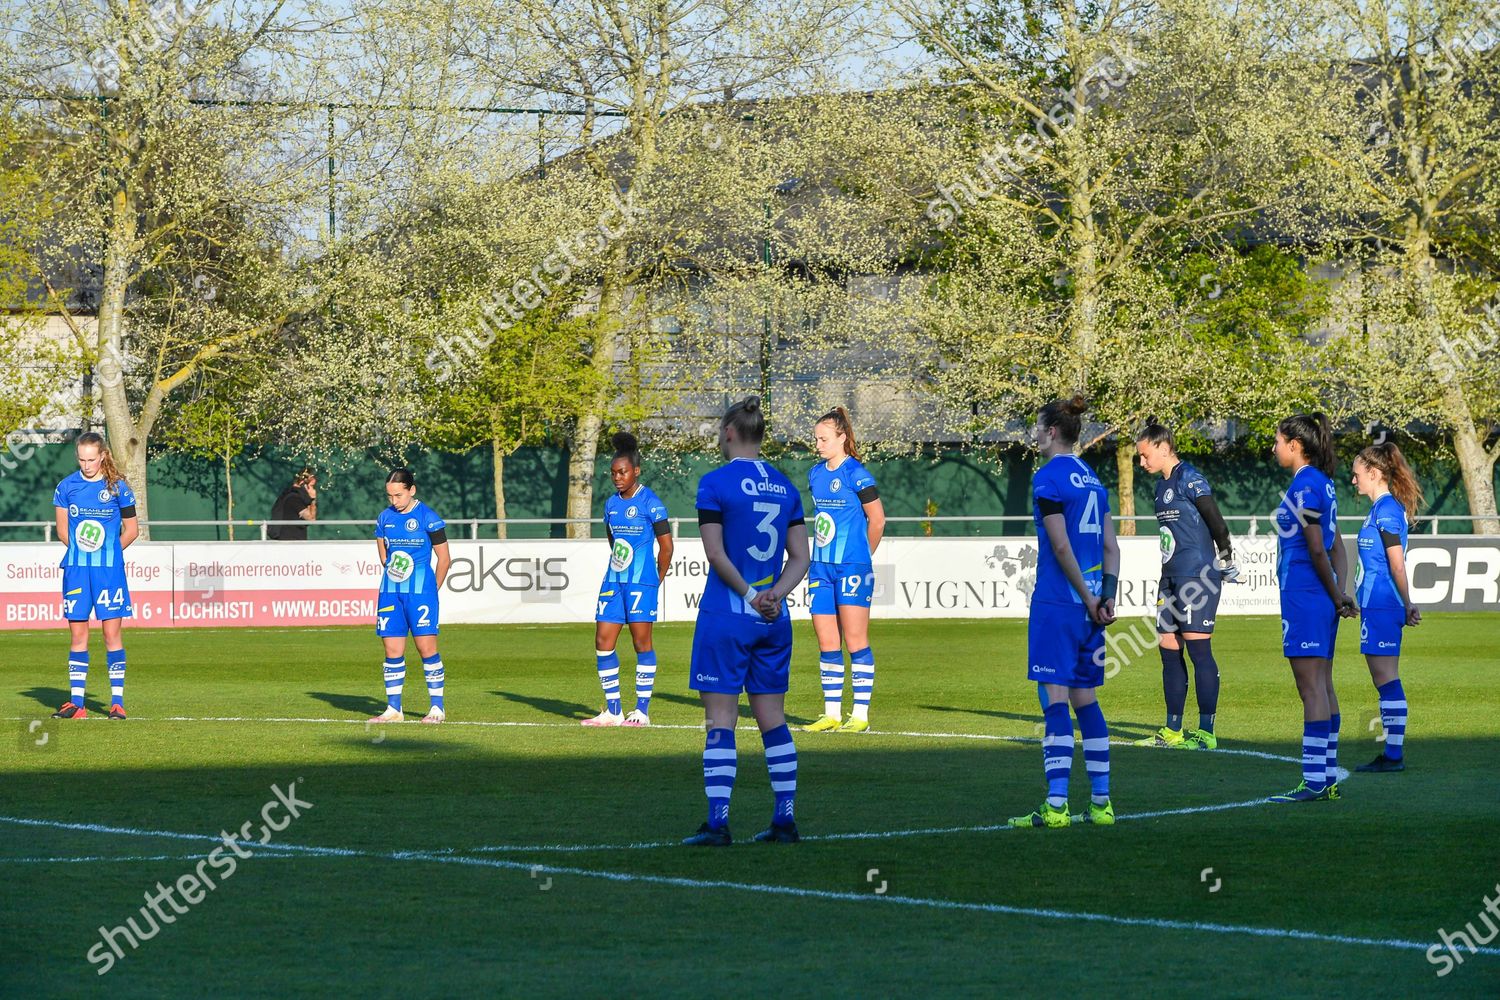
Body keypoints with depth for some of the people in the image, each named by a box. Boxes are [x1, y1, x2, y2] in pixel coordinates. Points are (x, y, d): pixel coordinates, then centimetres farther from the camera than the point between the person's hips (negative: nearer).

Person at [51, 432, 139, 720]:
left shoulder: (117, 487, -1)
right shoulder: (67, 487, 5)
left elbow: (131, 529, 6)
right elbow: (62, 528, 14)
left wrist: (109, 551, 0)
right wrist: (79, 548, 3)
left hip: (109, 569, -2)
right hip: (76, 568, 2)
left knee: (111, 631, -4)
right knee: (77, 633, 3)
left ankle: (117, 701, 0)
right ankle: (76, 702, 6)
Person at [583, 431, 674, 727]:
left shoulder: (650, 503, -7)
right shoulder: (612, 504, 12)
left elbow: (666, 545, -5)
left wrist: (657, 581, 0)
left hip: (641, 582, -7)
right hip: (614, 580, 7)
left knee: (641, 641, -5)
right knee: (603, 642, 0)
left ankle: (642, 710, 0)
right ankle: (613, 711, 5)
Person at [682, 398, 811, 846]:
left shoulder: (716, 482, -8)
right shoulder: (784, 486, 9)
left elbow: (715, 552, -13)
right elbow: (800, 558, 6)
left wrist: (749, 595, -8)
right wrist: (774, 595, -5)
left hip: (725, 614, -5)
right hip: (774, 622, 5)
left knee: (720, 718, -4)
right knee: (772, 717, 11)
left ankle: (717, 822, -9)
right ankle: (785, 819, 11)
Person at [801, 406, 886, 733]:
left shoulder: (856, 475, -10)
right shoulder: (816, 474, 11)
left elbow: (877, 520, -4)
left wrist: (862, 556, 6)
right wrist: (823, 554, 15)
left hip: (852, 569, -7)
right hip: (821, 568, 7)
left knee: (855, 640, -5)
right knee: (827, 643, 7)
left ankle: (860, 714, -3)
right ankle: (831, 713, 12)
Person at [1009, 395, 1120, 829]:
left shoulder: (1048, 478, -10)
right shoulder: (1092, 479, 15)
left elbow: (1061, 547, -15)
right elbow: (1110, 545, 12)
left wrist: (1088, 600, -10)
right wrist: (1107, 596, 6)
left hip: (1058, 600, -8)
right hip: (1089, 602, 8)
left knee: (1055, 695, -9)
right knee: (1084, 696, 12)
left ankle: (1056, 805, -14)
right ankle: (1101, 803, 12)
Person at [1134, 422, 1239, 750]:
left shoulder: (1190, 479, -10)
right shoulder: (1162, 486, 17)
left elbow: (1216, 523, -12)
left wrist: (1226, 559, -8)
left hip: (1197, 576, -9)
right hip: (1171, 577, 9)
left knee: (1198, 648, -9)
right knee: (1168, 650, 8)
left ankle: (1206, 732, -7)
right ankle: (1173, 731, 14)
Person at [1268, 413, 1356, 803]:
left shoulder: (1305, 486, -14)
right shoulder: (1323, 485, 15)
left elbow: (1317, 550, -14)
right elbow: (1336, 550, 16)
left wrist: (1337, 598, -4)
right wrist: (1340, 595, 9)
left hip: (1303, 595, -10)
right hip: (1322, 599, 10)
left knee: (1312, 687, -9)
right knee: (1322, 687, 11)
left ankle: (1314, 782, -11)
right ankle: (1328, 778, 13)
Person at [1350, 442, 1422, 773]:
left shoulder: (1386, 509, -14)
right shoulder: (1383, 508, 16)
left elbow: (1397, 563, -15)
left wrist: (1407, 605, -14)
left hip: (1381, 607, -10)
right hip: (1377, 605, 10)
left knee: (1386, 678, -8)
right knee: (1385, 680, 11)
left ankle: (1394, 755, -7)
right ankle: (1392, 754, 14)